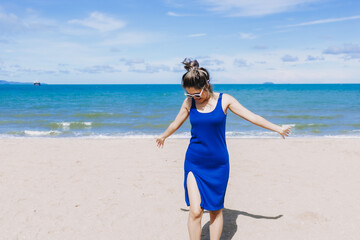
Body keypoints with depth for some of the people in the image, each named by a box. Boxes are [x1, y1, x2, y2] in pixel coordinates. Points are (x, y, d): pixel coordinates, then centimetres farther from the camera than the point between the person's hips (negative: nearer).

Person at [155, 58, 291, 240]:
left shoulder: (224, 100, -6)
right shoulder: (189, 102, -1)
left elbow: (252, 117, 1)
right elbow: (176, 124, 17)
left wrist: (277, 128, 7)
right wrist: (163, 136, 32)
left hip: (218, 164, -1)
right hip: (194, 163, 1)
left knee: (215, 210, 8)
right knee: (195, 211, -8)